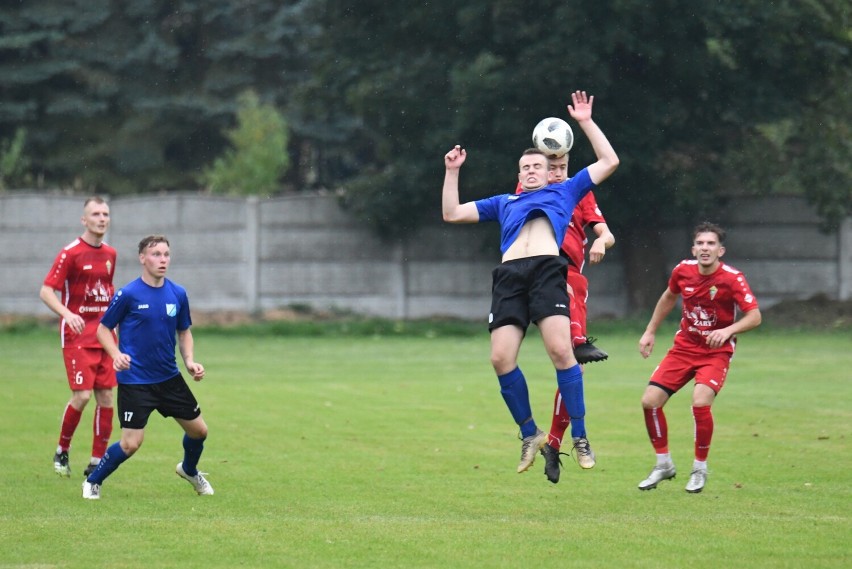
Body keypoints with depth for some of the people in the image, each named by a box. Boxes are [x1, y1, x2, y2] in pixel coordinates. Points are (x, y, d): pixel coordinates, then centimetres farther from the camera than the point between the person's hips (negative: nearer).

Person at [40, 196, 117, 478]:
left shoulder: (110, 254, 11)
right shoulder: (70, 253, -9)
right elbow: (46, 291, -12)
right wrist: (67, 314, -28)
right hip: (77, 335, -6)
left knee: (106, 397, 0)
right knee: (82, 395, -13)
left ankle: (96, 462, 7)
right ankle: (62, 451, 9)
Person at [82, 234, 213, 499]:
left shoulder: (178, 294, 2)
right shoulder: (128, 294, -12)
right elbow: (103, 329, -3)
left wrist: (190, 361, -2)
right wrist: (117, 355, -20)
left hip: (169, 377, 5)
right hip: (134, 381, -5)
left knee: (198, 430, 10)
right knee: (131, 443, -11)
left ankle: (189, 470, 42)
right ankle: (93, 482, 12)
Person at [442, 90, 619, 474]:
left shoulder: (564, 192, 29)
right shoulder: (504, 203, 34)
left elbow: (609, 161, 28)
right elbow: (451, 213, 36)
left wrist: (586, 122, 27)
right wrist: (452, 172, 31)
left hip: (547, 269, -3)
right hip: (509, 274, 3)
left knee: (560, 349, -21)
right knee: (501, 359, -12)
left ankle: (579, 435, -14)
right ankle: (530, 435, 5)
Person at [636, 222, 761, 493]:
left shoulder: (732, 278, -18)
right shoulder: (683, 270, -5)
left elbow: (754, 316, -19)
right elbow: (669, 297, 17)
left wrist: (728, 331, -36)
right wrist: (650, 332, 18)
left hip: (716, 352, -5)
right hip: (683, 346, 5)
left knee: (700, 402, -27)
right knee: (650, 401, -6)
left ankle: (700, 469, -4)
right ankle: (664, 465, 16)